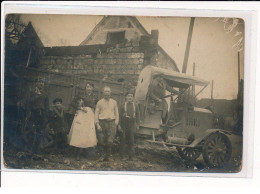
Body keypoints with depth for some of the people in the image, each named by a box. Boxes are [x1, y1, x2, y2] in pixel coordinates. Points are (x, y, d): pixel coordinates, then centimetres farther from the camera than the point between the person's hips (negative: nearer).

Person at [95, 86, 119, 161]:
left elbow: (116, 114, 15)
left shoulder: (114, 102, 14)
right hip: (102, 122, -1)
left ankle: (107, 157, 3)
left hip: (111, 122, 1)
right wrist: (97, 124, -5)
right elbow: (96, 114, 6)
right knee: (101, 141, -6)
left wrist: (116, 124, 3)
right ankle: (102, 154, 13)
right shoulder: (99, 102, 9)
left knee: (110, 141, -8)